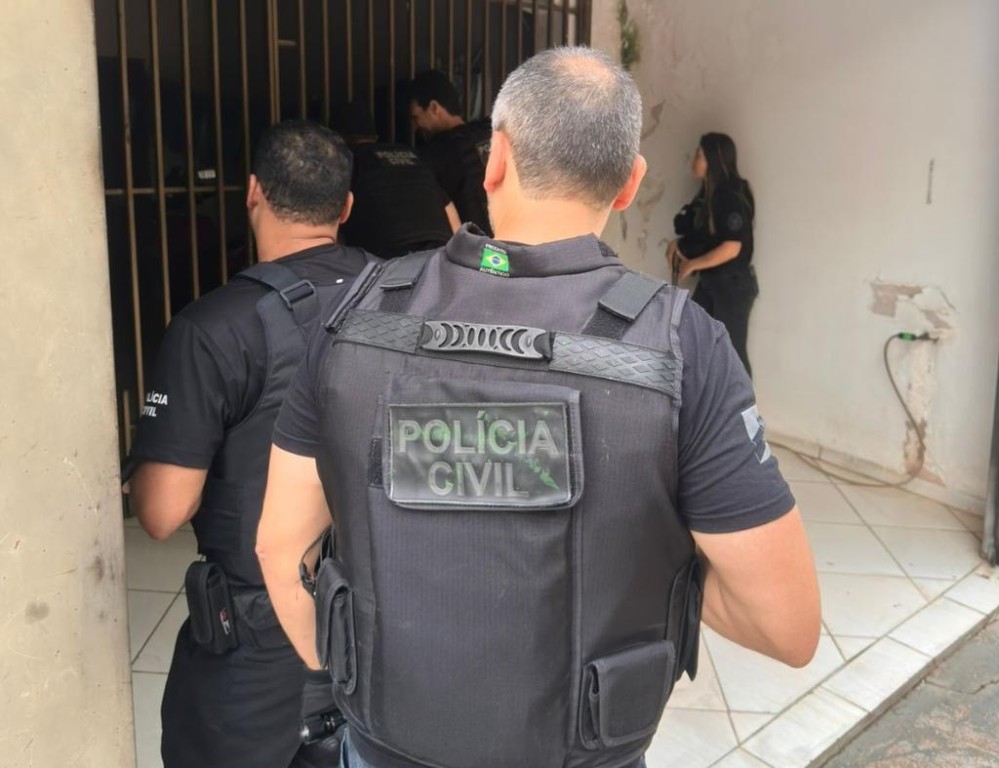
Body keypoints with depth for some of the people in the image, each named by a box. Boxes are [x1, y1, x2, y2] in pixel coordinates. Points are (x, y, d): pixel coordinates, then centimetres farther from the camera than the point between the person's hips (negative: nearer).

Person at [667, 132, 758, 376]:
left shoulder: (732, 197, -18)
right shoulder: (708, 193, 9)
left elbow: (731, 248, -23)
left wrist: (692, 264, -14)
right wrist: (679, 244, 2)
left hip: (734, 283, -9)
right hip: (709, 282, 9)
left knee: (732, 352, -2)